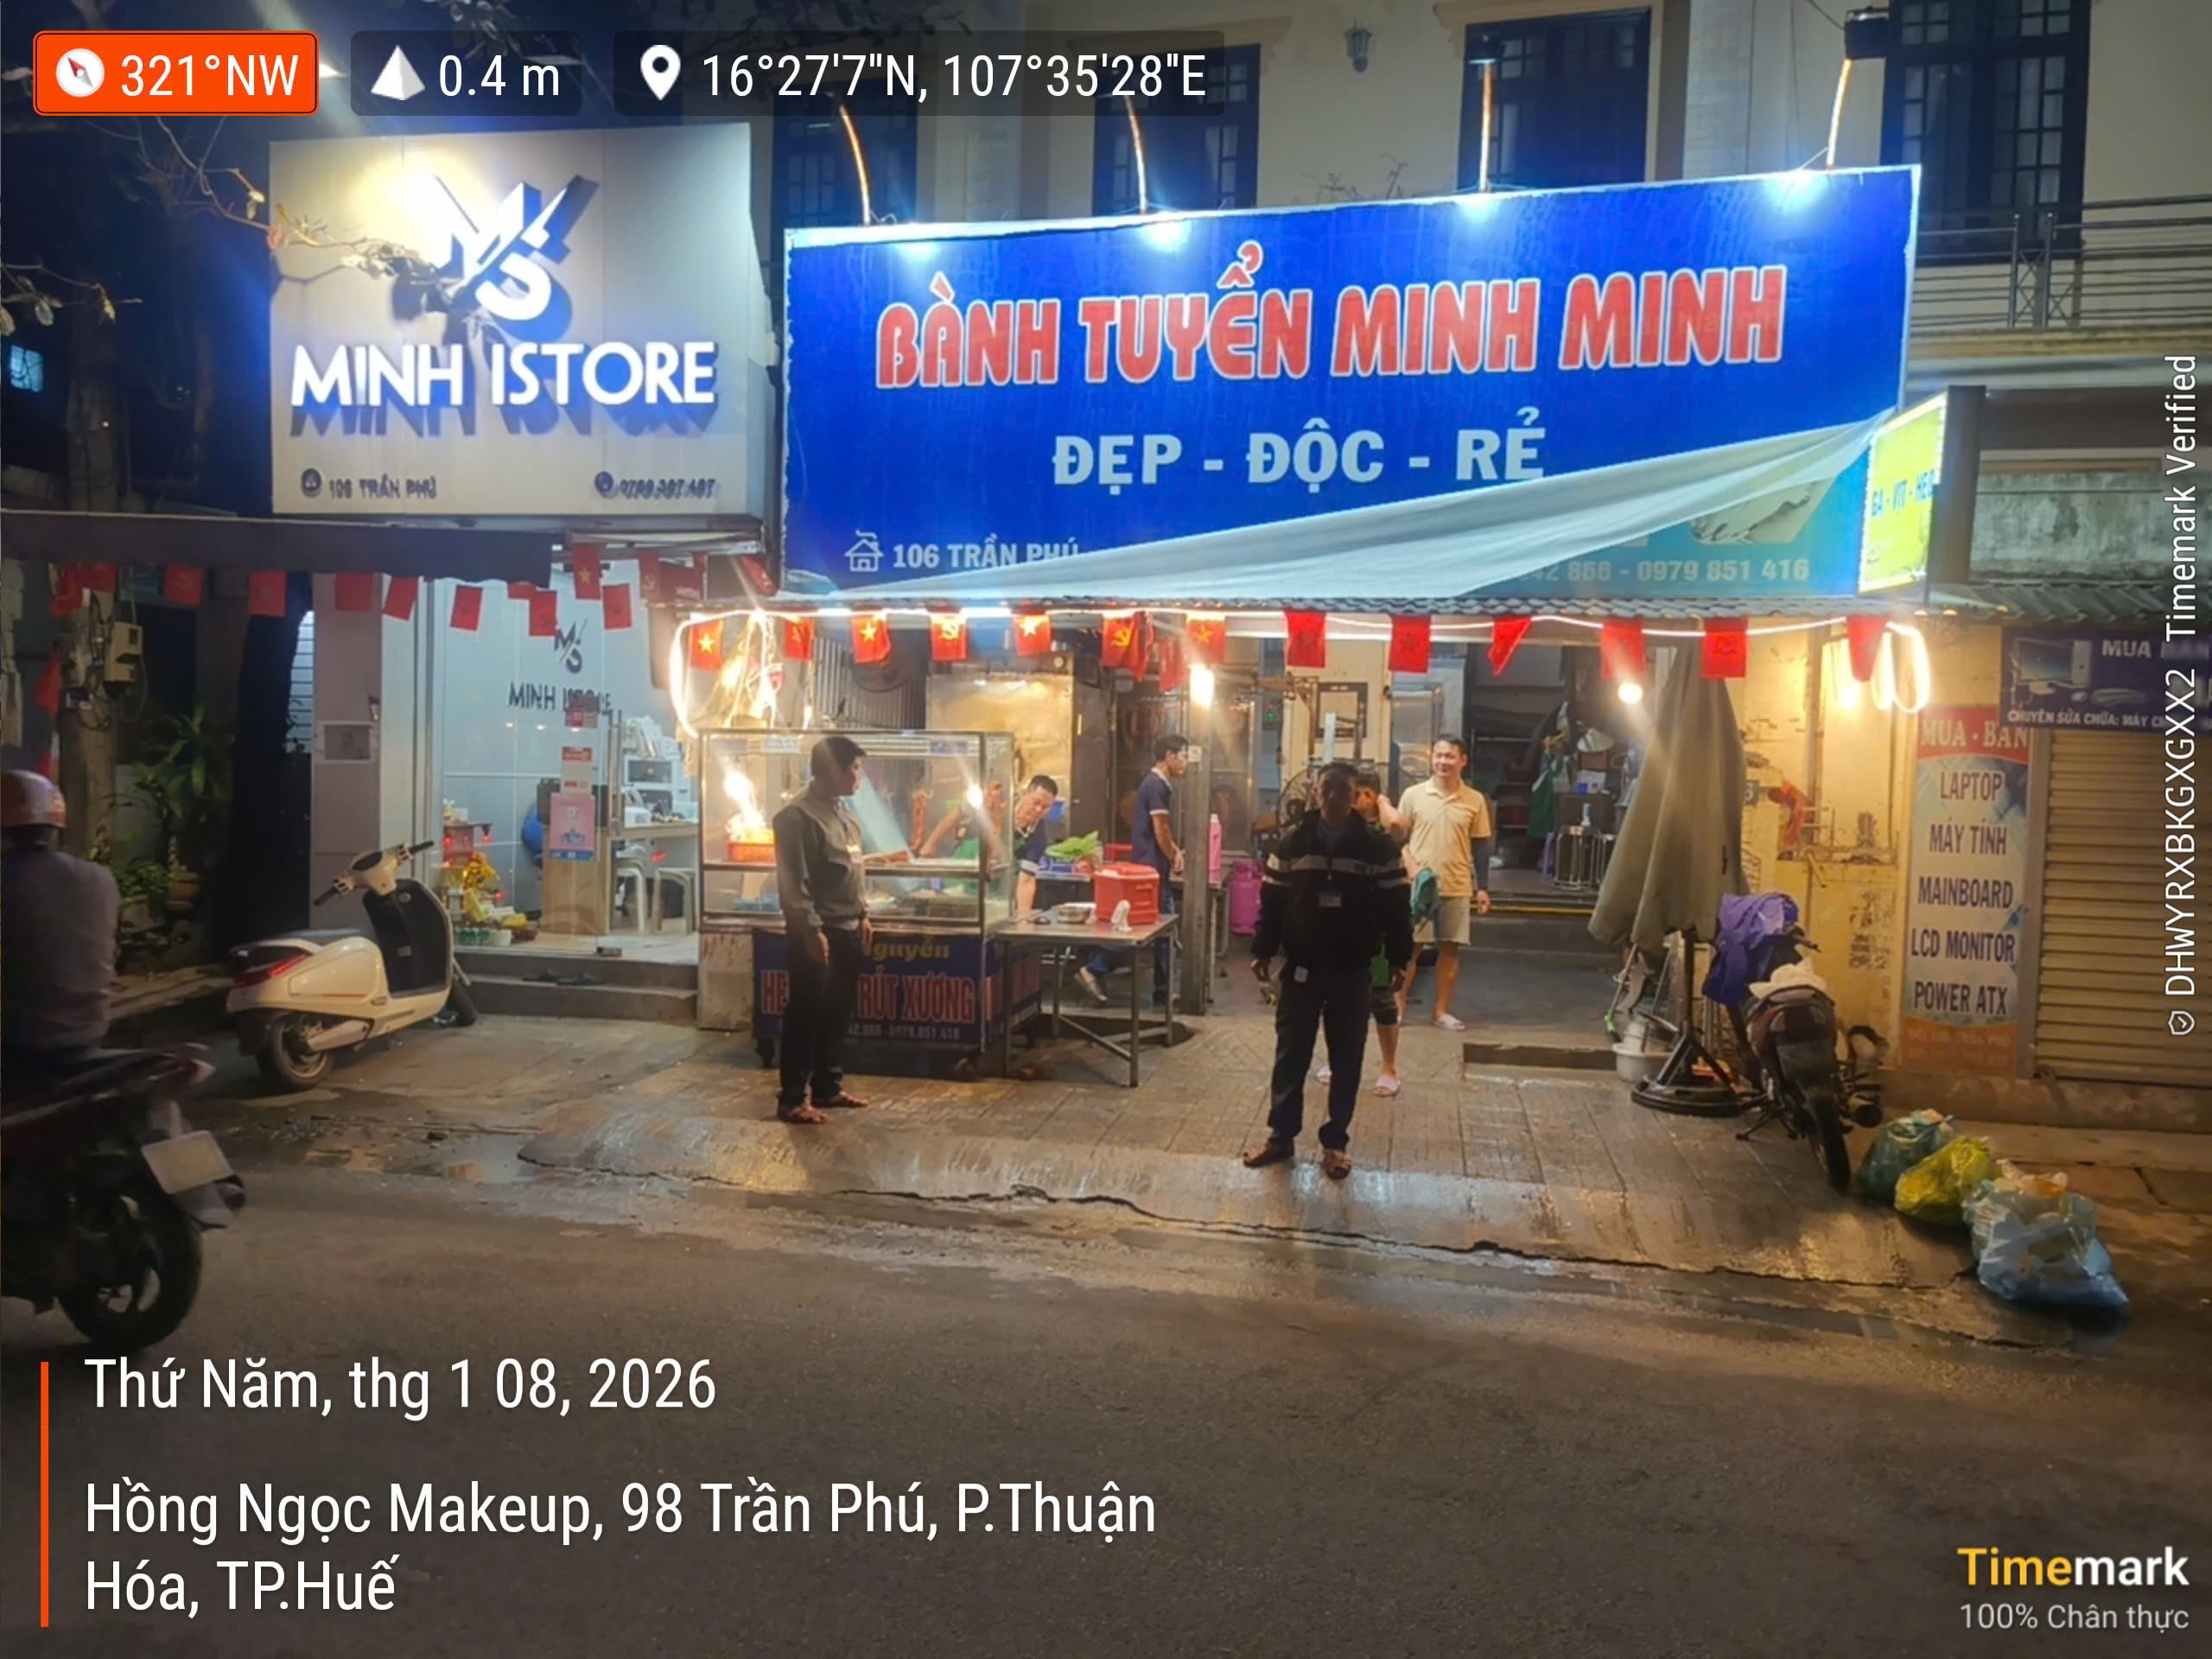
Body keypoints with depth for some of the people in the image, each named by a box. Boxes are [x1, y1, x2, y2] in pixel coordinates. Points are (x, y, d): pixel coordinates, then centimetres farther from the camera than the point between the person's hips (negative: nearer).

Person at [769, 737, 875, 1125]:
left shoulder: (844, 812, 14)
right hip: (817, 932, -9)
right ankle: (791, 1099, 6)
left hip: (848, 930, 9)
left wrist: (862, 914, 17)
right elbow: (794, 883, -19)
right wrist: (811, 930, -20)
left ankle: (829, 1087, 26)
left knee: (838, 1013, 15)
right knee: (806, 1015, -2)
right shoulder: (798, 816, -15)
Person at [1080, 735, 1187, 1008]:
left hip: (1157, 871, 10)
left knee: (1163, 929, 11)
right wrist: (1174, 859, -4)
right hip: (1151, 870, -10)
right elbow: (1160, 831, -17)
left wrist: (1175, 853, 4)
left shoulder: (1161, 785, 15)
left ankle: (1162, 990, 15)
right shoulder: (1156, 786, -15)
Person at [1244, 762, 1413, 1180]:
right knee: (1290, 1056, 8)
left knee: (1346, 1062, 7)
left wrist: (1398, 959, -3)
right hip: (1301, 968, 1)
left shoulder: (1379, 847, -4)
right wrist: (1262, 952, 1)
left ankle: (1336, 1142, 19)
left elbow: (1395, 907, -1)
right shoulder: (1292, 843, 1)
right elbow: (1272, 901, 4)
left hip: (1353, 973, -1)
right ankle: (1281, 1135, 20)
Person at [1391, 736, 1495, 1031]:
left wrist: (1483, 888, 4)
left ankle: (1441, 1010, 17)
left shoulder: (1475, 800, 2)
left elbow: (1480, 846, 7)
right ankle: (1398, 1005, 14)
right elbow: (1398, 838, 4)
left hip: (1457, 887, 1)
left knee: (1450, 949, 6)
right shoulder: (1413, 795, -1)